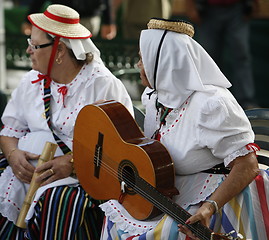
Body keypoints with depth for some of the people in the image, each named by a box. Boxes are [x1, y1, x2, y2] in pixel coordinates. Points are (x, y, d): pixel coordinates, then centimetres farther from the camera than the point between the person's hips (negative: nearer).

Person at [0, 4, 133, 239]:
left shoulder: (103, 85, -7)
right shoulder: (31, 81, 14)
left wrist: (73, 161, -22)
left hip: (83, 176, -6)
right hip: (28, 172, 6)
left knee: (57, 201, -35)